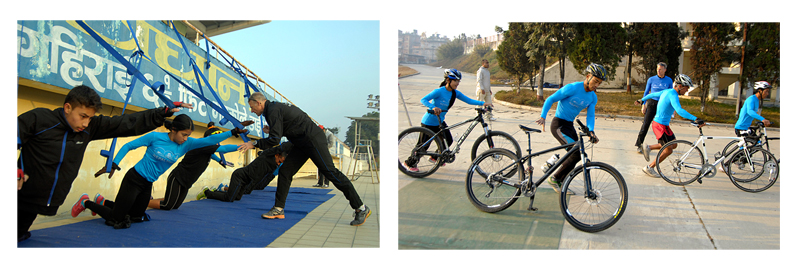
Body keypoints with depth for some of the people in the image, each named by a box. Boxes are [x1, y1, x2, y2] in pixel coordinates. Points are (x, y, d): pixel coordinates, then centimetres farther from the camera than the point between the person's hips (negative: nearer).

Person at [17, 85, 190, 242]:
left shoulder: (91, 127, -2)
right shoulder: (38, 119, -15)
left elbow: (129, 123, -3)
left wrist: (165, 111, -8)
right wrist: (15, 170, -25)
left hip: (49, 204, 4)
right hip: (21, 201, -4)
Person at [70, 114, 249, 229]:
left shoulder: (185, 144, -5)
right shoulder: (155, 137, -16)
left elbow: (209, 140, -14)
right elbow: (128, 146, -10)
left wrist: (233, 132, -22)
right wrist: (113, 165, -17)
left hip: (147, 185, 6)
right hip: (134, 179, -6)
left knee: (136, 217, 17)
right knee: (116, 220, -4)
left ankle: (103, 202, 37)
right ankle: (86, 202, 20)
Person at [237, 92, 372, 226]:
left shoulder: (273, 110, -13)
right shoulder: (275, 107, 17)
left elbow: (275, 139, -20)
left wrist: (254, 144, -12)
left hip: (313, 139, -10)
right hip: (302, 143, 11)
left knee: (330, 172, -12)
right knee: (285, 171, 5)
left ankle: (361, 208, -9)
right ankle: (278, 209, 9)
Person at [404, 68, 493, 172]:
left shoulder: (455, 93, -4)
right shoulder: (439, 91, -24)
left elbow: (469, 100, -7)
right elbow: (423, 100, -29)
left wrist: (483, 103, -19)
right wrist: (433, 107, -45)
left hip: (440, 122, 7)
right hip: (429, 122, -7)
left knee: (449, 140, 6)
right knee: (423, 145, 1)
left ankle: (435, 157, 31)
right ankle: (410, 163, 22)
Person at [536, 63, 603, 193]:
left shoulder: (593, 97, 4)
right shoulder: (572, 88, -18)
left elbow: (590, 115, 0)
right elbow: (550, 99, -12)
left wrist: (591, 131, -19)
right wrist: (543, 116, -19)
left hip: (569, 126, 8)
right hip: (558, 125, -8)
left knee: (573, 156, 8)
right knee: (577, 153, -18)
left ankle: (560, 184, 25)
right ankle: (554, 178, -3)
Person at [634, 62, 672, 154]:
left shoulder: (669, 80, 3)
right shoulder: (651, 79, 0)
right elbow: (646, 92, 6)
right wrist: (643, 105, 1)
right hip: (652, 103, -1)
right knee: (646, 124, -7)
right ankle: (638, 145, -2)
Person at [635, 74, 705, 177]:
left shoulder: (666, 91, 8)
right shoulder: (672, 95, -21)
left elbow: (653, 94, 26)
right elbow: (679, 110, -37)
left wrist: (641, 100, 44)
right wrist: (695, 119, -44)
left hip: (657, 122, 10)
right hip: (661, 125, -10)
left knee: (673, 145, 17)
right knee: (668, 150, 0)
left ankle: (648, 148, 20)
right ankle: (649, 168, 10)